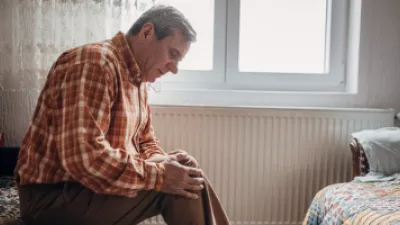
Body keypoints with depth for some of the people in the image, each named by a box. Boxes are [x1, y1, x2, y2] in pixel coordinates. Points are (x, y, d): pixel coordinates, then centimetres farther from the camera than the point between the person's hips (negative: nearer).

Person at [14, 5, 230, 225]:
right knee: (179, 184, -19)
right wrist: (160, 175, -25)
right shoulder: (94, 63, -20)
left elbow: (144, 143, 16)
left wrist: (165, 161, -7)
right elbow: (83, 157, -29)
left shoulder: (137, 79, 11)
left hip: (97, 186, 9)